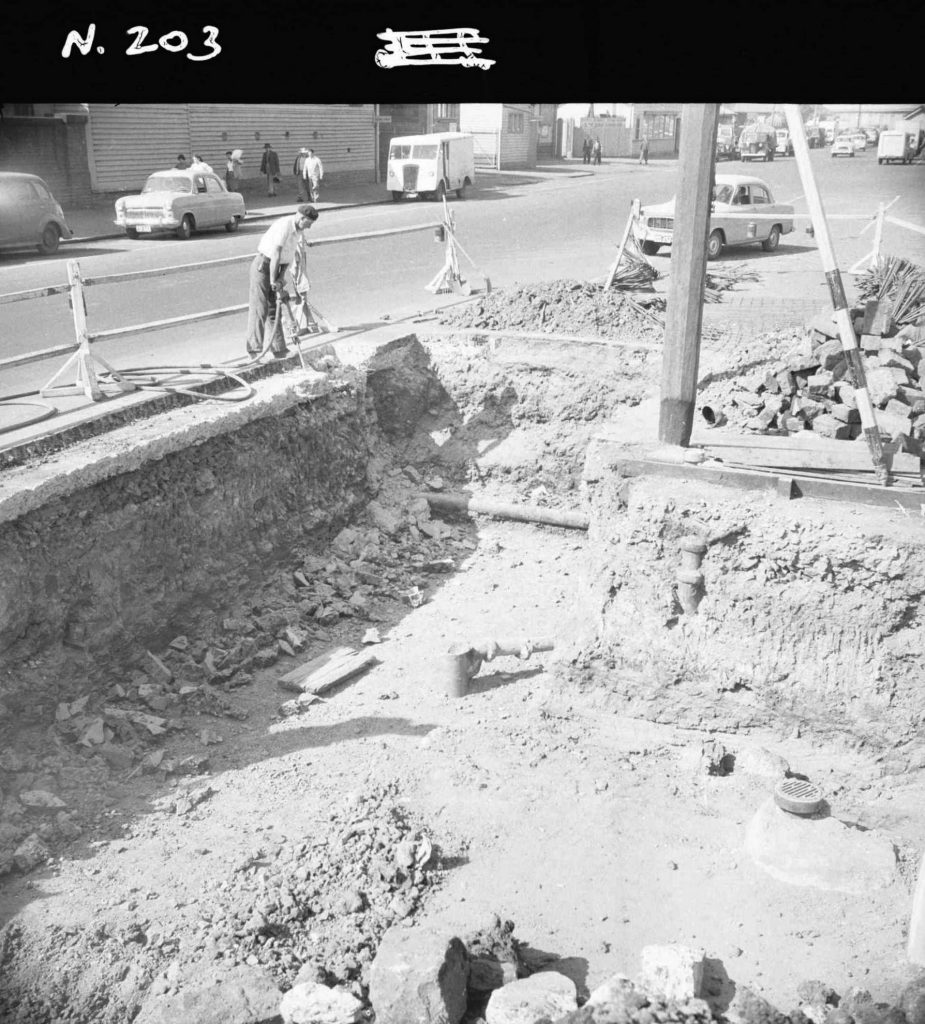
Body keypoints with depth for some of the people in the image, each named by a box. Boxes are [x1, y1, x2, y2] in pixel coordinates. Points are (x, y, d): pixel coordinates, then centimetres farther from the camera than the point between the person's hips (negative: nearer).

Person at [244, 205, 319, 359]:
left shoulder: (298, 230, 7)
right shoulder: (284, 226, -22)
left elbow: (289, 255, 5)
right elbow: (275, 255, -24)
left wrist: (281, 277, -5)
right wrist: (273, 281, -22)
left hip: (274, 267, 9)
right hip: (262, 265, -9)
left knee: (275, 308, 9)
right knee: (259, 309, -11)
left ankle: (279, 349, 13)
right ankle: (255, 350, -12)